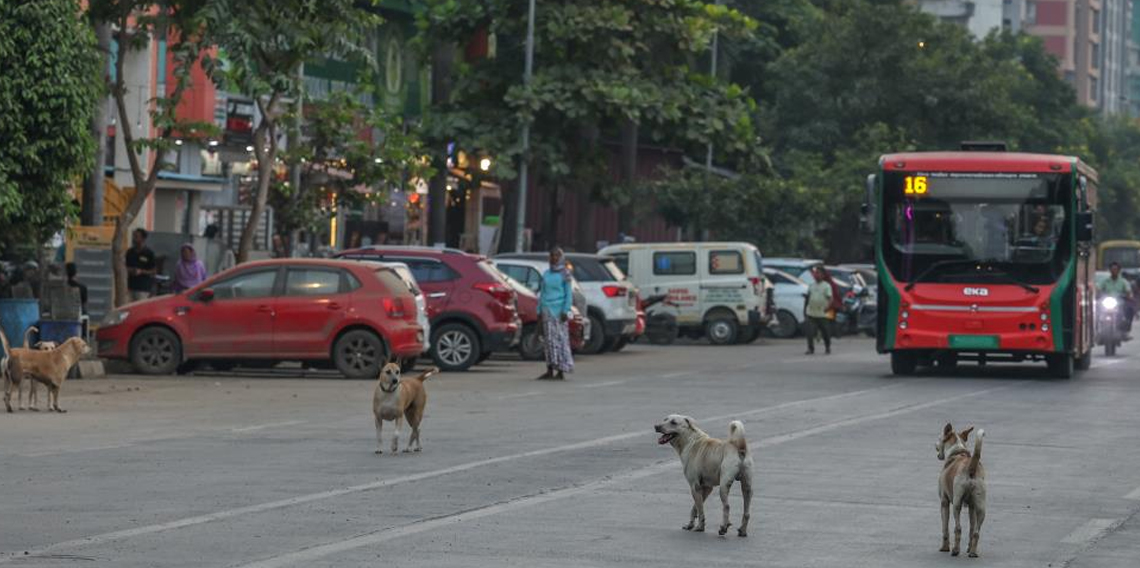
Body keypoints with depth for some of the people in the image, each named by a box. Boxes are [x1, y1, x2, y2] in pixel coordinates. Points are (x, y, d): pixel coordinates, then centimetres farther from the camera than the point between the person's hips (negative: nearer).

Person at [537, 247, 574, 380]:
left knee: (560, 339, -6)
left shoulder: (564, 273, -1)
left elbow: (569, 294, -4)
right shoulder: (546, 274, 15)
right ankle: (550, 370, 6)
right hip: (547, 310, 5)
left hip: (559, 310, -5)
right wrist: (539, 310, 13)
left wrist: (565, 310, -12)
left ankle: (561, 370, -6)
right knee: (549, 340, 5)